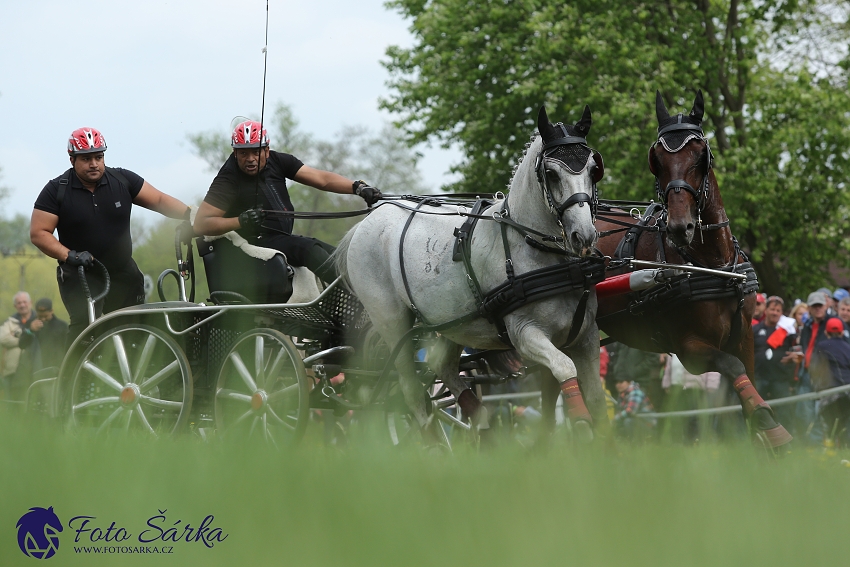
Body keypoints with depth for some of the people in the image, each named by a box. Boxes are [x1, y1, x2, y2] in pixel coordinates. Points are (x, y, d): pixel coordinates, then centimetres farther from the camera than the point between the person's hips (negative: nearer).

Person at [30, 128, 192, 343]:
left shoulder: (122, 180, 0)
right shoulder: (57, 190, -6)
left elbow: (160, 200, -2)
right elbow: (39, 233, -8)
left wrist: (191, 216, -19)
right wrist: (70, 256, -23)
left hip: (122, 275, 3)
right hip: (79, 277, -3)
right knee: (84, 326, -22)